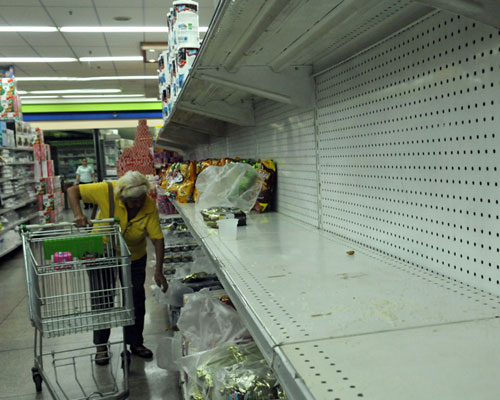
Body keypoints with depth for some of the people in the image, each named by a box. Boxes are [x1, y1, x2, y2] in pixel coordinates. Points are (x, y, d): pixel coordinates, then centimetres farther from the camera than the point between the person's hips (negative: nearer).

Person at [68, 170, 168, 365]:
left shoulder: (149, 206, -24)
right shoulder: (106, 191, -28)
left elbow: (157, 238, -22)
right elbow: (73, 191, -19)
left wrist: (158, 270, -27)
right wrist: (78, 214, -36)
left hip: (134, 258, 2)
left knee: (136, 301, 7)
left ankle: (135, 343, 26)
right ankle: (101, 346, 24)